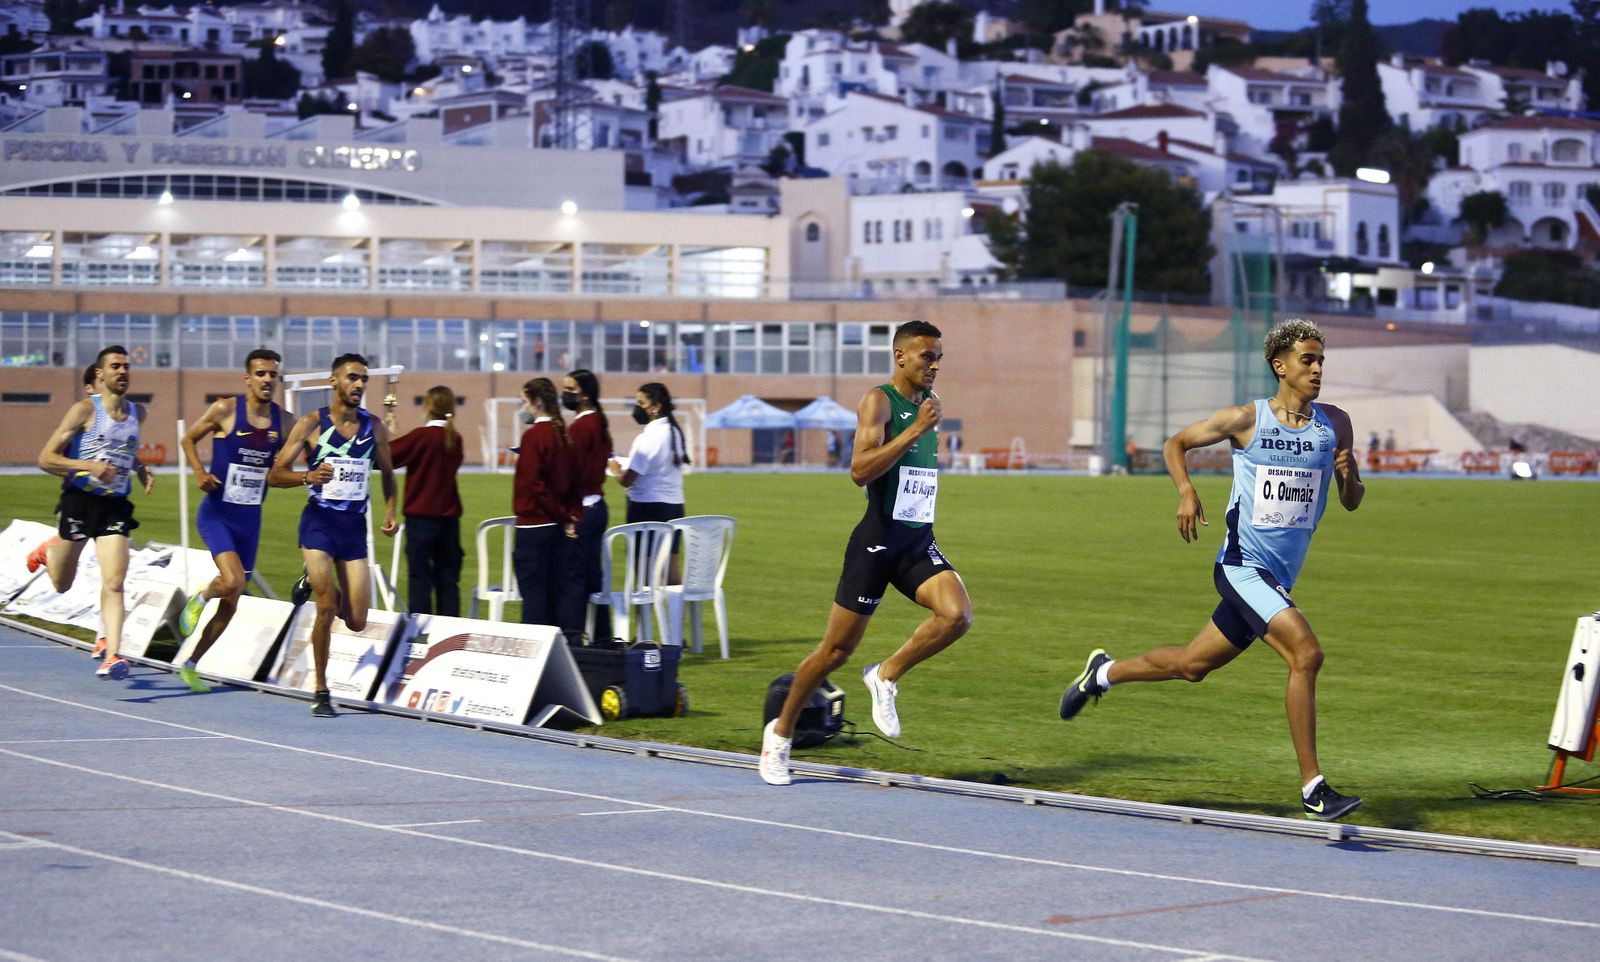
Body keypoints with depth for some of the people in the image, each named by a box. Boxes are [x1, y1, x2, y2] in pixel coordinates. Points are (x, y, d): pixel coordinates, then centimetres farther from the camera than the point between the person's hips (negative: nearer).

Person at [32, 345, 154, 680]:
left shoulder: (137, 412, 8)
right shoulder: (85, 410, -9)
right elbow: (46, 459, -12)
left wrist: (141, 469, 9)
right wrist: (89, 466, -26)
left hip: (116, 505, 3)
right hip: (80, 501, -3)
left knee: (114, 582, -14)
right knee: (61, 583, 15)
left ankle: (111, 655, -18)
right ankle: (48, 550, 49)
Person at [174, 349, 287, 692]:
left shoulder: (283, 420, 1)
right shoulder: (225, 410, -9)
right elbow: (189, 438, 5)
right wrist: (199, 472, -12)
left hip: (251, 519, 5)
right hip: (217, 513, -5)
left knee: (230, 605, 10)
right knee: (233, 582, -26)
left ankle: (190, 664, 28)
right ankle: (200, 598, 10)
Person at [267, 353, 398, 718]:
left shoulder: (374, 427, 6)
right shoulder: (311, 424, -4)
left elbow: (387, 472, 20)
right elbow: (275, 475, -3)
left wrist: (390, 511, 4)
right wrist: (308, 476, -22)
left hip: (355, 525, 3)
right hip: (319, 522, -3)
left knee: (357, 621, 0)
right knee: (326, 610, -12)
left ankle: (318, 582, 33)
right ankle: (321, 691, 2)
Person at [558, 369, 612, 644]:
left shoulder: (581, 426, -14)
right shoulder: (600, 423, 14)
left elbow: (572, 470, -18)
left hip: (580, 509, -9)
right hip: (597, 505, 9)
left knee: (571, 575, -8)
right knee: (591, 574, 13)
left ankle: (570, 636, -10)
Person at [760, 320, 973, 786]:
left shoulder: (928, 403, 14)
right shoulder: (878, 401, -10)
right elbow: (860, 470, -24)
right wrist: (916, 430, -25)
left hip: (919, 541, 6)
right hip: (878, 539, -6)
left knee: (958, 615, -21)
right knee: (836, 650, 1)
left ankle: (886, 676, 0)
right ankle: (780, 732, 20)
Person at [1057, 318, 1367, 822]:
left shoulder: (1335, 424, 4)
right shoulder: (1246, 419, -7)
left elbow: (1352, 502, 10)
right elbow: (1176, 444, 7)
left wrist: (1348, 477, -13)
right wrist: (1186, 492, -11)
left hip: (1279, 578, 6)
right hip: (1242, 567, -6)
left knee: (1192, 664, 17)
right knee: (1306, 652, -23)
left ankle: (1103, 672, 43)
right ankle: (1313, 789, -18)